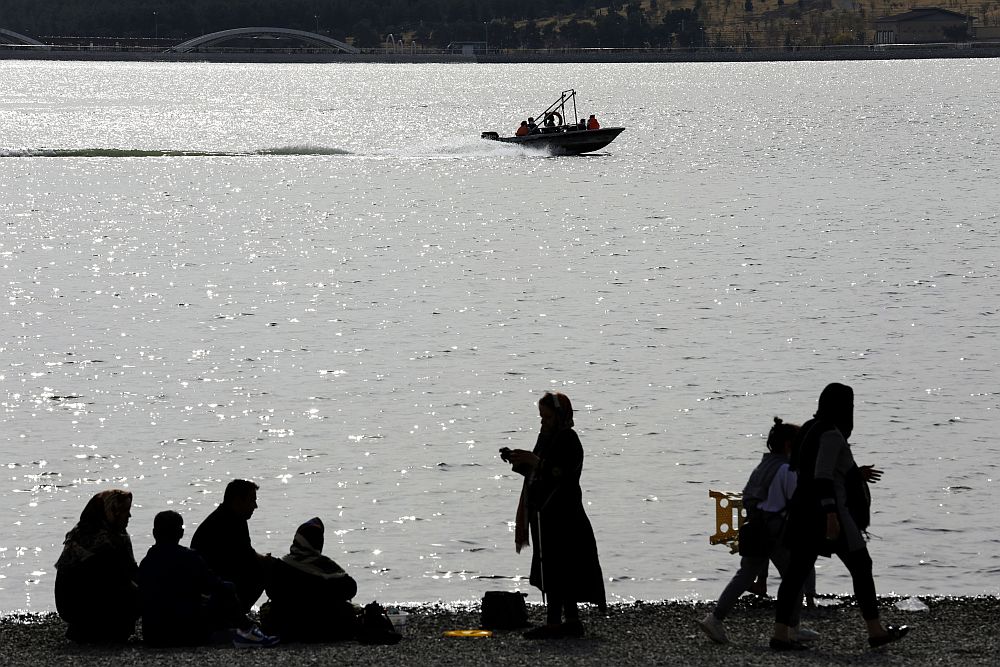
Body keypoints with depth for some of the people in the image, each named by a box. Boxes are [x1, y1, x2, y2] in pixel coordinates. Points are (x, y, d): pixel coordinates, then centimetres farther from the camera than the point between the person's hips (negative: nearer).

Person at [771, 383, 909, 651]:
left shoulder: (812, 430, 14)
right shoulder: (832, 434, -15)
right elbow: (822, 476, -23)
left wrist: (855, 474, 24)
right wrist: (832, 516, -27)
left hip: (806, 510, 9)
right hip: (828, 509, -9)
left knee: (797, 571, 5)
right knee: (861, 566, 3)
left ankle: (781, 635, -1)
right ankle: (876, 631, 9)